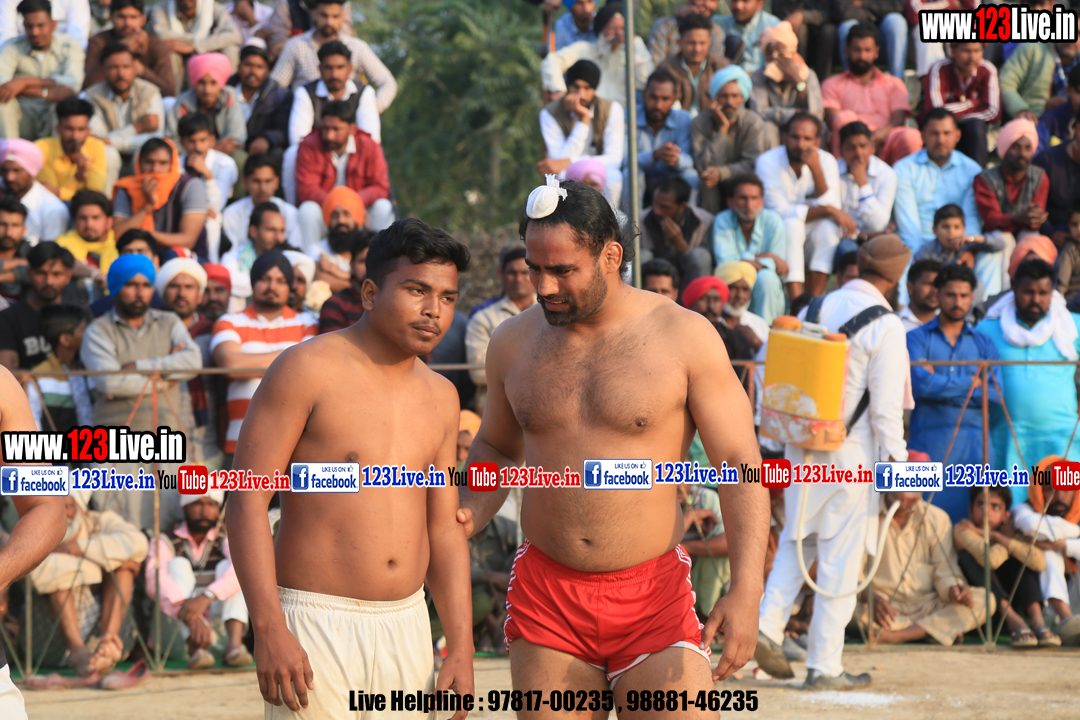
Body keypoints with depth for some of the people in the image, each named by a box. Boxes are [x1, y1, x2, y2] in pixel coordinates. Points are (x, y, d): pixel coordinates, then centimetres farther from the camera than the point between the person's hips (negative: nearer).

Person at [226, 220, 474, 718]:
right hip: (315, 627, -6)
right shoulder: (307, 369, -7)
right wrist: (269, 629, -19)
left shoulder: (440, 397, 12)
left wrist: (461, 649, 9)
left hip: (407, 628, 6)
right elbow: (247, 501, -11)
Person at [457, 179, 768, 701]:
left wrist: (746, 589, -17)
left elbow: (741, 464, -5)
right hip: (546, 596, 3)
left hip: (653, 596, -3)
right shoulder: (513, 343, 6)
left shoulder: (685, 338, -5)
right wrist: (470, 516, 0)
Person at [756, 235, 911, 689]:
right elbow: (886, 405, -12)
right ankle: (824, 666, 4)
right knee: (840, 557, 1)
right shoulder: (885, 327, -10)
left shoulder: (814, 310, 8)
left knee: (796, 540, 18)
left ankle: (768, 625, -1)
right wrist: (896, 462, -5)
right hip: (850, 454, -5)